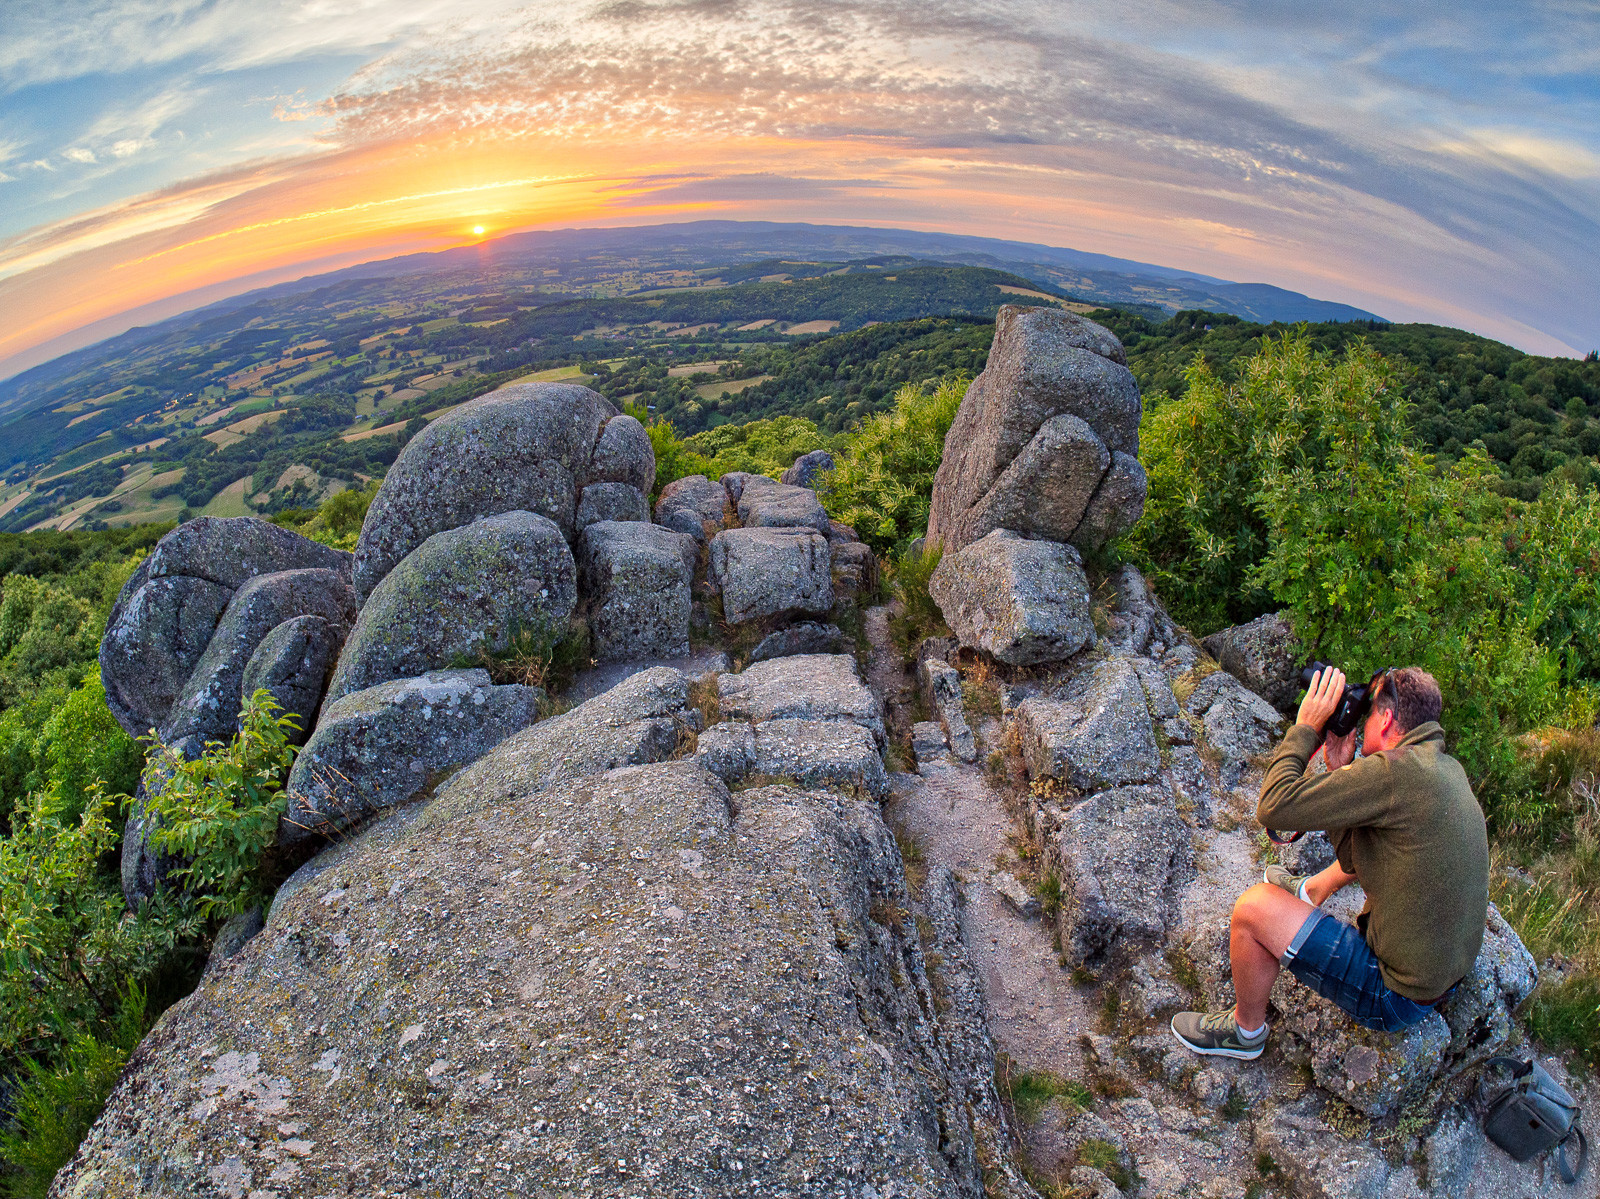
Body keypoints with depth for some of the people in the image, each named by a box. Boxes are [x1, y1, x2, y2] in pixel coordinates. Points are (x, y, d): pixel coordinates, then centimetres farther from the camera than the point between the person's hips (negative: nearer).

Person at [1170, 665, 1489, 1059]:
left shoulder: (1397, 770, -27)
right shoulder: (1446, 768, 1)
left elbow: (1274, 807, -26)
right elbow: (1355, 855, 8)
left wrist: (1305, 727, -15)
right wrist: (1342, 773, 0)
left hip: (1397, 996, -9)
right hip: (1451, 970, 9)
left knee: (1254, 906, -9)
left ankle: (1245, 1031, 16)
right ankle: (1312, 892, 55)